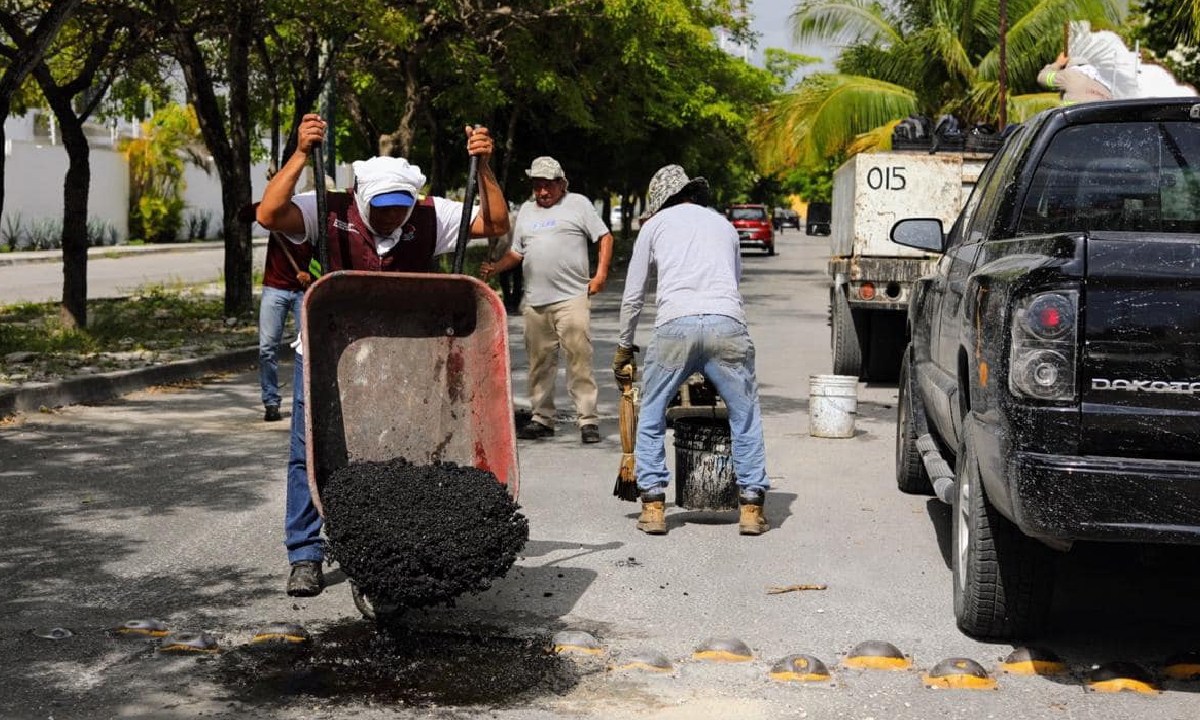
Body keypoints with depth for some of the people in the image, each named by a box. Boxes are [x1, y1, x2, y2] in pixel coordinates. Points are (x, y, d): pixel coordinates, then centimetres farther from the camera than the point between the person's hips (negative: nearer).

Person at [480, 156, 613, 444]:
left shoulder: (578, 204, 7)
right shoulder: (526, 211, 21)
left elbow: (604, 237, 4)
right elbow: (517, 252, 23)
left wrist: (600, 274, -7)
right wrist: (495, 267, 5)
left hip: (571, 298, -5)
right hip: (535, 301, 5)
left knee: (579, 358, -11)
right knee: (539, 361, 8)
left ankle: (588, 420, -9)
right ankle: (542, 418, 17)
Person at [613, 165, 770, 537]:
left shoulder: (655, 224, 22)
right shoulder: (723, 224, 29)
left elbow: (633, 296, 23)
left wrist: (624, 347, 34)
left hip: (675, 325, -1)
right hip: (727, 323, 2)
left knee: (651, 417, 16)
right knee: (745, 417, 15)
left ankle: (653, 506, 11)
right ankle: (751, 508, 12)